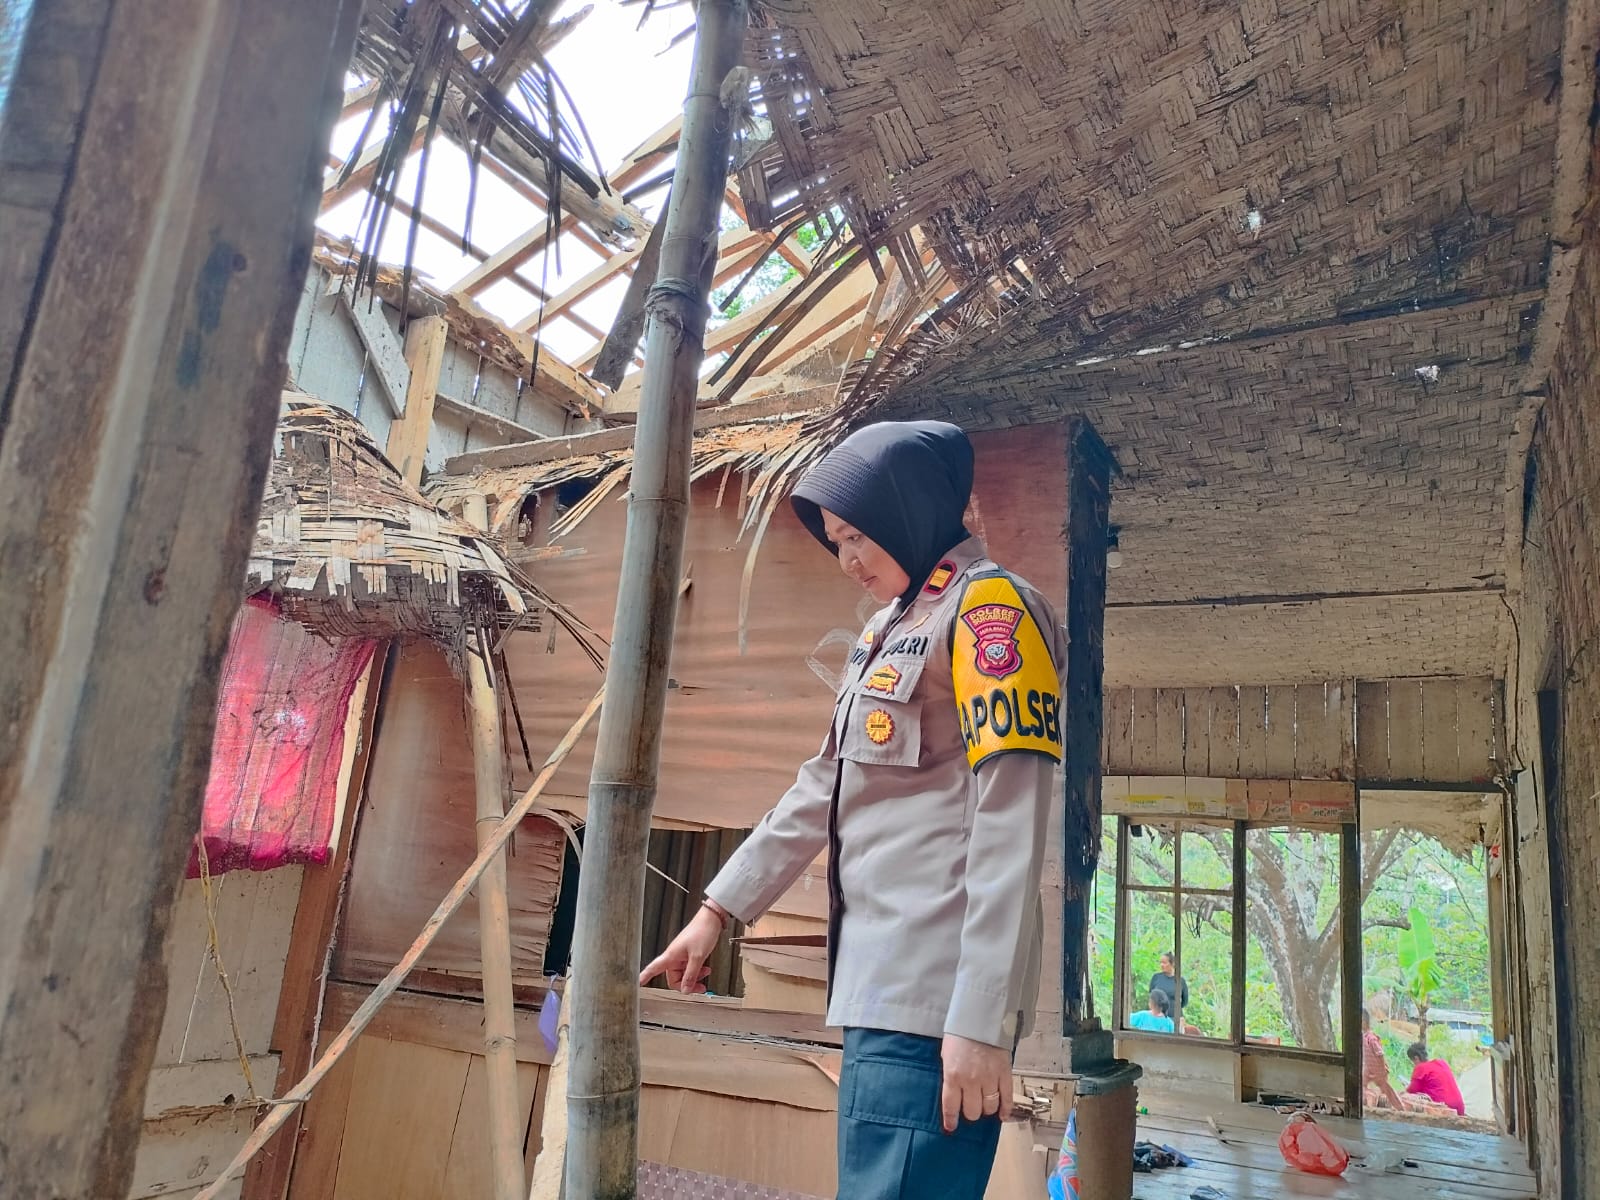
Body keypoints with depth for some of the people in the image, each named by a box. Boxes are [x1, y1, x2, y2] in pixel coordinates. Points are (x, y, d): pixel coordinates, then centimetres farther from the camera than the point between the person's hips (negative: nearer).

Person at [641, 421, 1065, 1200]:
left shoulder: (987, 609, -9)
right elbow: (823, 789, 21)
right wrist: (720, 907, 20)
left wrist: (981, 1020, -20)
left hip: (936, 999, -8)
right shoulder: (891, 630, 19)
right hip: (884, 988, 9)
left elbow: (1010, 832, -17)